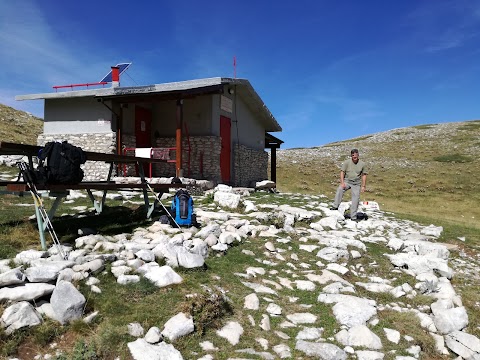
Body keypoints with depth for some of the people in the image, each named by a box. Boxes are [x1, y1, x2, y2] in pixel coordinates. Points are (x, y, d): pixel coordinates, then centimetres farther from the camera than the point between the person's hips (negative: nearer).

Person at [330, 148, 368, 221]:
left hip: (356, 183, 1)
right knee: (340, 189, -30)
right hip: (347, 181, -1)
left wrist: (363, 186, 0)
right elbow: (342, 172, -5)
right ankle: (335, 206, -25)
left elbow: (364, 175, 5)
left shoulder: (362, 164, -1)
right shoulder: (347, 162, -5)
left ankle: (353, 217, 8)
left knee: (356, 199, -3)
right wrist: (342, 183, -16)